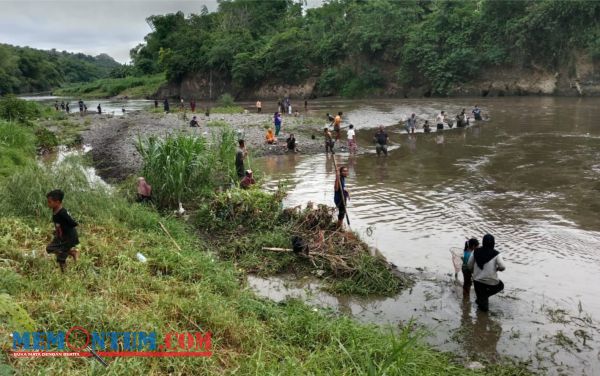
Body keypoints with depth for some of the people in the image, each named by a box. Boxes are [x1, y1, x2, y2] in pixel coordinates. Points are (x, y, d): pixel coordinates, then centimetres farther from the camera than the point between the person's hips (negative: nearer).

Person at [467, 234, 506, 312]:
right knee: (500, 286, 29)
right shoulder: (496, 254, -11)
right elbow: (502, 267, -19)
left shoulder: (476, 252, -2)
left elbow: (469, 265, 4)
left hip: (477, 281, 4)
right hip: (491, 282, -4)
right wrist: (497, 268, 4)